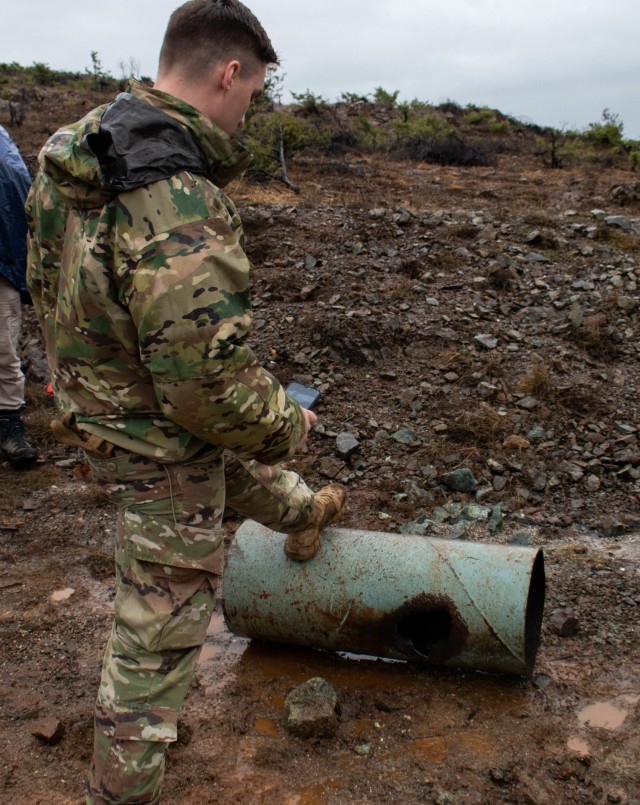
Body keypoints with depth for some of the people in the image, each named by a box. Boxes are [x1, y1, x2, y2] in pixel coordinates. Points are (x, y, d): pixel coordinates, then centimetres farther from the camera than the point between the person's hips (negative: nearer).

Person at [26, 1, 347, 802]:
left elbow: (47, 283, 8)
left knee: (239, 457, 37)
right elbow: (213, 389, -33)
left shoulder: (71, 150, -6)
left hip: (97, 398, 9)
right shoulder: (180, 210, -36)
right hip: (159, 448, -9)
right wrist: (287, 425, -13)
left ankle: (301, 512, 68)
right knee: (158, 634, 9)